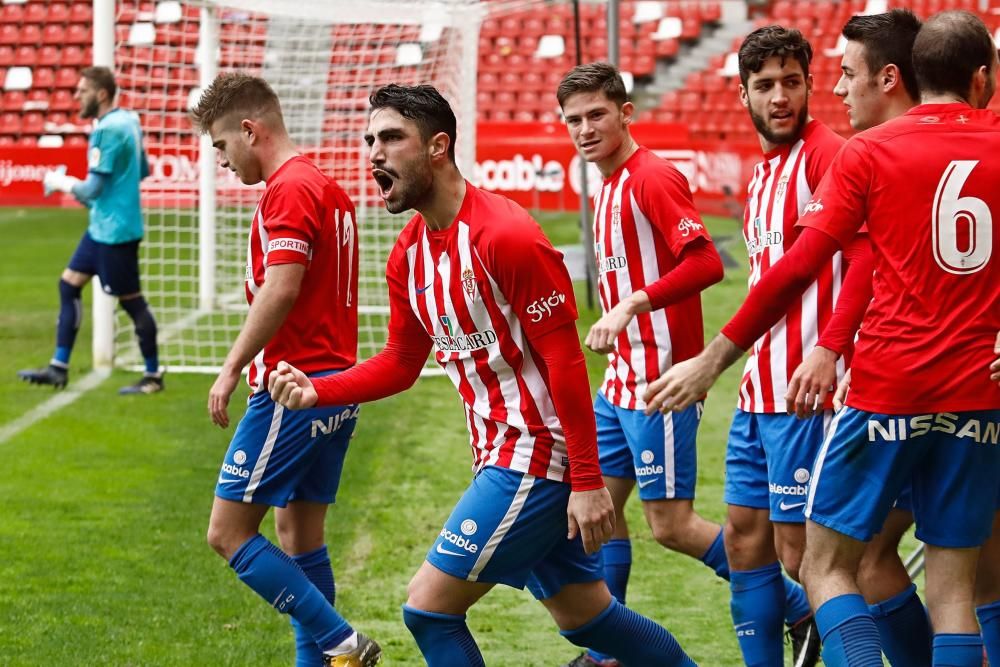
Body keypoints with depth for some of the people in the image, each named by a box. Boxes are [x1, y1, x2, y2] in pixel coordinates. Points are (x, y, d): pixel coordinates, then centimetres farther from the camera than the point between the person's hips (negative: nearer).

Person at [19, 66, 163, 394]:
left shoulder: (108, 130, -20)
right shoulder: (128, 121, 9)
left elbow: (92, 189, -21)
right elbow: (143, 171, 19)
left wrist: (60, 182, -4)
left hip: (115, 230, -10)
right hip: (101, 227, 10)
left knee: (131, 300, -1)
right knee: (69, 284, 12)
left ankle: (153, 376, 9)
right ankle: (59, 368, 15)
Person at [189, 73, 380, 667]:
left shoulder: (288, 190, -14)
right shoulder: (329, 187, 16)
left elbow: (281, 289, -24)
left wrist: (232, 369, -21)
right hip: (336, 382, 10)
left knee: (229, 533, -6)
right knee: (301, 539, 13)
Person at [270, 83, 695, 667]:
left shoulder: (506, 235, -19)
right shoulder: (409, 254, 7)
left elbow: (565, 359, -20)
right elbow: (401, 363, 16)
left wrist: (588, 481, -22)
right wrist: (315, 391, -1)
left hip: (536, 450, -9)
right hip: (498, 455, 9)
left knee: (430, 607, -9)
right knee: (586, 615, 17)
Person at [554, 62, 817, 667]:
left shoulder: (653, 178, -14)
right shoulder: (610, 186, 14)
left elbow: (706, 262, -24)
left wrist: (630, 305, -28)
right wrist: (615, 329, 15)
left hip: (660, 384, -10)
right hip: (622, 380, 10)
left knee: (672, 524, -7)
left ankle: (802, 608, 3)